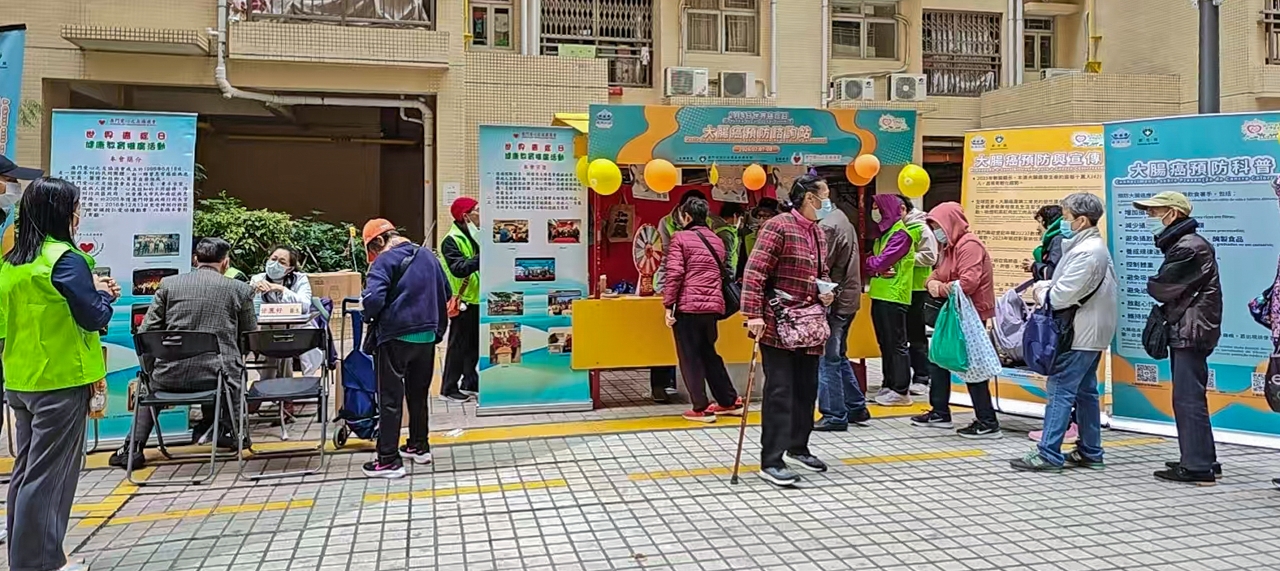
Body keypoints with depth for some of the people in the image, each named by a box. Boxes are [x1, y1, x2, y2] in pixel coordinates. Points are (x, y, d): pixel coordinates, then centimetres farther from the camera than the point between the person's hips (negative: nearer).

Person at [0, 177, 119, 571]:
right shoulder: (65, 258, -15)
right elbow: (94, 318, -15)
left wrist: (91, 292, 12)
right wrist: (101, 292, 3)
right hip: (60, 379, -8)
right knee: (49, 475, -1)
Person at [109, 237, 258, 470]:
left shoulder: (168, 284, 3)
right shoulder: (240, 289, 0)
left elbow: (145, 333, 4)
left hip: (171, 375, 1)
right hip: (216, 376, -1)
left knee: (150, 382, 36)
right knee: (235, 369, 35)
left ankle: (133, 448, 26)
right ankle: (227, 431, 35)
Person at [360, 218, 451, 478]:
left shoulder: (385, 261, -10)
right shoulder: (428, 257, 11)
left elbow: (373, 299, -21)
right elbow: (446, 293, 15)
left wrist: (369, 316, -1)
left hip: (394, 337, -6)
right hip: (427, 336, 7)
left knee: (390, 398, 0)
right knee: (418, 393, 19)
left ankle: (389, 461, 2)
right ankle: (419, 446, 30)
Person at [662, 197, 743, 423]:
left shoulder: (680, 237, -3)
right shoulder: (716, 240, 16)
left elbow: (674, 273, -11)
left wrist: (668, 305, -9)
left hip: (687, 305, -6)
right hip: (713, 305, 6)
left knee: (690, 357, 4)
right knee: (709, 353, 19)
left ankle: (701, 408, 5)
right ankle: (730, 402, 22)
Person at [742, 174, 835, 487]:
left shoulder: (818, 232, 13)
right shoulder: (778, 226, -12)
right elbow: (755, 272, -18)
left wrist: (825, 293, 4)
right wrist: (754, 314, -24)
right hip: (777, 325, -8)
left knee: (807, 389, 16)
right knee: (780, 391, -6)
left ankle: (797, 448, 33)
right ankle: (771, 462, 1)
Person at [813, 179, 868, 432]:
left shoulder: (827, 226, -17)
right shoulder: (842, 219, 15)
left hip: (833, 302, -10)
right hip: (848, 298, 10)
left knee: (827, 360, -2)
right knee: (838, 356, 19)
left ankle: (834, 415, 3)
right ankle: (856, 407, 26)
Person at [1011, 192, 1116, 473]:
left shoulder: (1086, 252, -18)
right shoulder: (1095, 246, 16)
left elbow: (1064, 295, -22)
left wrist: (1041, 291, -4)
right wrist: (1048, 286, 3)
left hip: (1080, 334, -11)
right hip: (1091, 332, 11)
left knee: (1059, 390, -9)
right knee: (1085, 391, 14)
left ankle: (1048, 454, -7)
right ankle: (1090, 452, 21)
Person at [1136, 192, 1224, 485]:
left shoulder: (1189, 248, -16)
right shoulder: (1181, 244, 17)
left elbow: (1160, 289, -16)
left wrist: (1151, 284, 4)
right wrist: (1165, 311, -3)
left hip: (1192, 332, -11)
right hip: (1185, 331, 11)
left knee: (1189, 399, -7)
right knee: (1187, 398, 15)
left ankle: (1198, 467, -3)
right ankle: (1201, 460, 23)